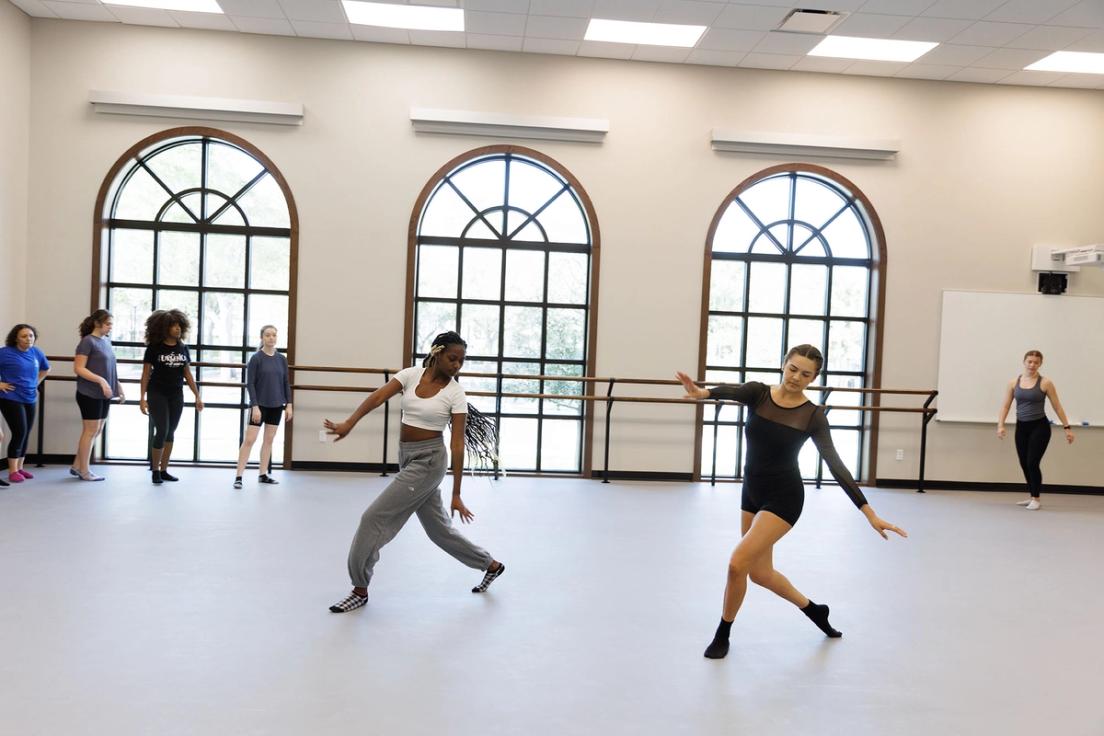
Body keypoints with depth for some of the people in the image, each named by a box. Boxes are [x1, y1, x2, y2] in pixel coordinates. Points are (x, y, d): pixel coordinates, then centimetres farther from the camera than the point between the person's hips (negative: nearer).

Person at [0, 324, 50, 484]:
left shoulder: (37, 353, 5)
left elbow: (46, 368, 26)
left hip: (30, 399, 6)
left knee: (26, 434, 10)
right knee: (19, 433, -11)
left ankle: (19, 467, 22)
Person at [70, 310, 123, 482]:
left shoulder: (106, 341, 11)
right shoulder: (88, 341, -12)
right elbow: (78, 368, -16)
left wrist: (118, 386, 15)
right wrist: (101, 380, -24)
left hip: (104, 395, 8)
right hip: (90, 394, -8)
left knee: (97, 430, 12)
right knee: (91, 430, -1)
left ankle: (76, 466, 23)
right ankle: (84, 471, 10)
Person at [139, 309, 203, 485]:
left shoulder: (183, 348, 4)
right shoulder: (154, 347, -7)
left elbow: (187, 373, 10)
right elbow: (146, 373, -5)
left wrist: (197, 396, 8)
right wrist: (142, 398, -10)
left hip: (176, 396, 4)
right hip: (157, 394, -4)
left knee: (171, 433, 8)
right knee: (162, 431, -9)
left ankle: (164, 470, 19)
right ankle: (155, 470, 7)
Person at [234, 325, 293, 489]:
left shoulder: (282, 359, 5)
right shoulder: (256, 358, -7)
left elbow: (286, 383, 9)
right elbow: (250, 384, -10)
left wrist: (288, 405, 3)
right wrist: (255, 406, -17)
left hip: (276, 405, 4)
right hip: (260, 405, -4)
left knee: (269, 440, 10)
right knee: (249, 440, -6)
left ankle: (263, 474, 19)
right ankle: (239, 476, -3)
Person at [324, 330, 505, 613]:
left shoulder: (455, 393, -12)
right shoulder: (411, 374, -1)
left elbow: (458, 444, -13)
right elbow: (379, 396, -15)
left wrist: (456, 494, -13)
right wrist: (349, 423, -33)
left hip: (428, 461, -6)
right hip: (407, 457, 6)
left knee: (374, 518, -8)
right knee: (438, 529, 17)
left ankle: (360, 589, 8)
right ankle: (491, 565, 36)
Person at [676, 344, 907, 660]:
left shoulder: (813, 415, -12)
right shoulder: (757, 393, -8)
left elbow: (835, 465, -16)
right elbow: (733, 391, -32)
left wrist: (869, 513, -24)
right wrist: (702, 392, -56)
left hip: (784, 498, -5)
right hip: (752, 493, 5)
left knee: (738, 563, -16)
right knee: (760, 573, 17)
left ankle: (722, 634, 8)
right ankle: (814, 609, 43)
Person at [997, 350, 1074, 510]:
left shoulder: (1045, 383, -6)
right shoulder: (1014, 382, 2)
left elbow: (1057, 407, -2)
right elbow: (1005, 406, 2)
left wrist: (1067, 427, -4)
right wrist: (1000, 425, -9)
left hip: (1039, 426, -4)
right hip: (1021, 427, 4)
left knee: (1032, 463, -10)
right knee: (1024, 464, 12)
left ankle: (1036, 499, 5)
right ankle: (1031, 496, 30)